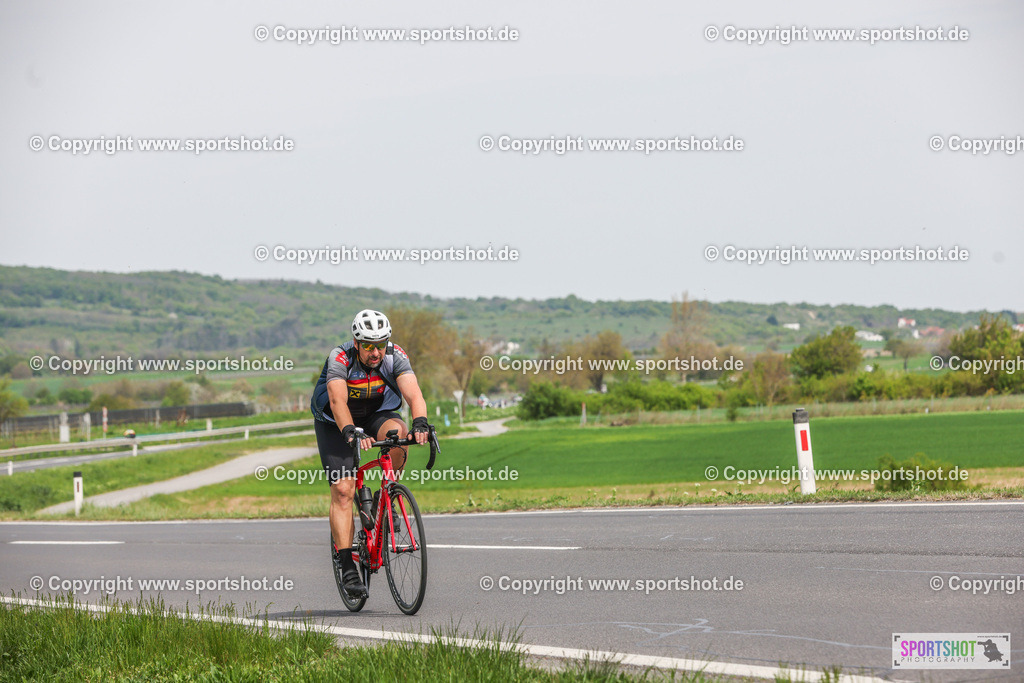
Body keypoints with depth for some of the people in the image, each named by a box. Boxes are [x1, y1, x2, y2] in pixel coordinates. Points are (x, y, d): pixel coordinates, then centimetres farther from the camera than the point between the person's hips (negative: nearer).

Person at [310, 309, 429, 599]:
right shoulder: (339, 358, -29)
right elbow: (338, 401, -42)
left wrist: (420, 423, -56)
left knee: (397, 432, -33)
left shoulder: (395, 356, -23)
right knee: (343, 490, -15)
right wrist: (351, 434, -60)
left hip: (376, 413, 2)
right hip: (335, 422, -2)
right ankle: (347, 566, -14)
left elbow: (413, 392, -37)